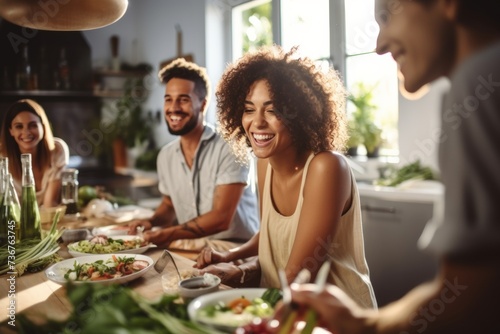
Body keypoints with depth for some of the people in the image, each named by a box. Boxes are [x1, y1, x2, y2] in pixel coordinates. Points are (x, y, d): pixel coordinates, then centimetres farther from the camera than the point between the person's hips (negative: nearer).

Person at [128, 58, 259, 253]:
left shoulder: (229, 149, -13)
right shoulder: (165, 156, 9)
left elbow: (221, 217, -17)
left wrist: (170, 234, -22)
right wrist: (151, 222, 3)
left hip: (234, 247, -7)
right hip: (189, 246, 7)